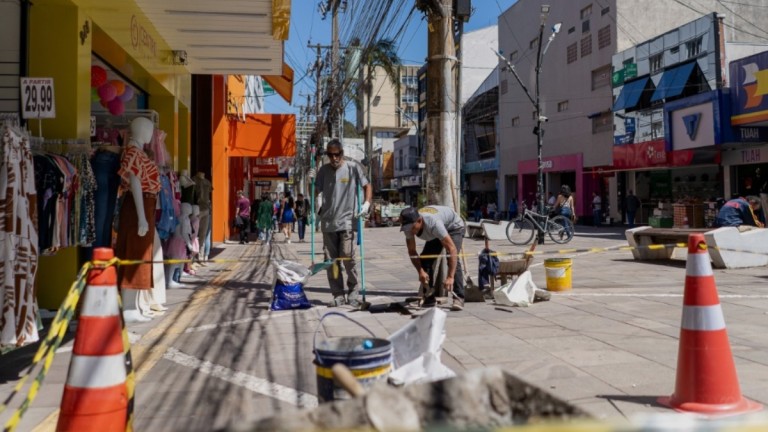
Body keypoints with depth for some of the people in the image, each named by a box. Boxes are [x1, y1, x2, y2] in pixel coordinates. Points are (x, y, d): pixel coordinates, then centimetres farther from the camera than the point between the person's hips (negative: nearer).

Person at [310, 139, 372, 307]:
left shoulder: (353, 167, -3)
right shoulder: (324, 170, 7)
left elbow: (367, 186, 3)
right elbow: (315, 192, 13)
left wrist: (366, 203, -12)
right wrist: (311, 180, -5)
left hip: (347, 221, -4)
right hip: (328, 221, 4)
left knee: (348, 257, -9)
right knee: (331, 260, 5)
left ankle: (353, 293, 7)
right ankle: (338, 295, 15)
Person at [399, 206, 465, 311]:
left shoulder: (434, 223, -46)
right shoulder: (409, 227, -27)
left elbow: (452, 249, -46)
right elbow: (412, 251, -15)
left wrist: (450, 277, -51)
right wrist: (420, 271, -30)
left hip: (454, 227, -6)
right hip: (435, 234, 6)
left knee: (452, 259, -26)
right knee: (425, 260, -7)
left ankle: (459, 298, -21)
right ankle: (429, 298, 2)